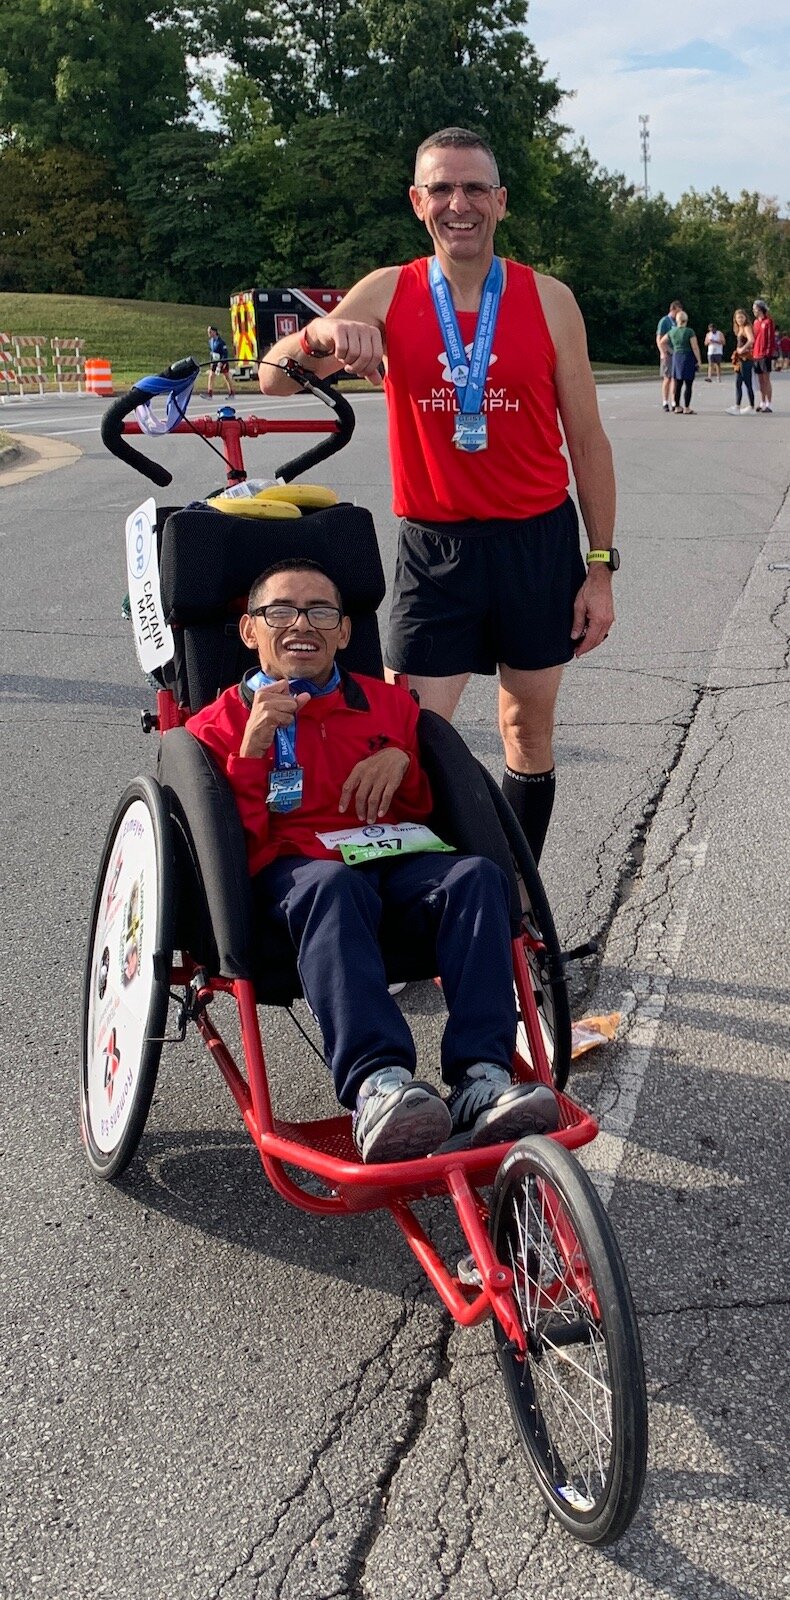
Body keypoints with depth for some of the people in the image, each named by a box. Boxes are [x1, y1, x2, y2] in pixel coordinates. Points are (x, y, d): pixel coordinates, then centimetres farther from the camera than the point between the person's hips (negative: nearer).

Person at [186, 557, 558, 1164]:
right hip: (294, 870, -3)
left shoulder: (388, 703, 23)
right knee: (332, 886, -40)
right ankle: (377, 1084, -53)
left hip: (397, 862, 3)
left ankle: (481, 1080, -40)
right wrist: (252, 750, -11)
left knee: (478, 876, -30)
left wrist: (402, 763, 3)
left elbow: (424, 812, 24)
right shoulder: (223, 723, 14)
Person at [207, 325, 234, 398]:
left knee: (226, 378, 6)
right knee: (211, 376, -8)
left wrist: (220, 364, -24)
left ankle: (231, 394, 20)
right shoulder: (210, 341, 4)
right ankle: (210, 394, -13)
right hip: (214, 362, 6)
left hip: (223, 362, -6)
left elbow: (225, 354, -18)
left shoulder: (220, 341, -18)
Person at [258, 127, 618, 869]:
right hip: (435, 549, -1)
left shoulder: (548, 299, -1)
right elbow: (275, 379, -9)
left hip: (540, 540, 1)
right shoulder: (386, 293, 0)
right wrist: (320, 335, -32)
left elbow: (586, 438, 3)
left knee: (529, 731, 11)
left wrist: (601, 565, -1)